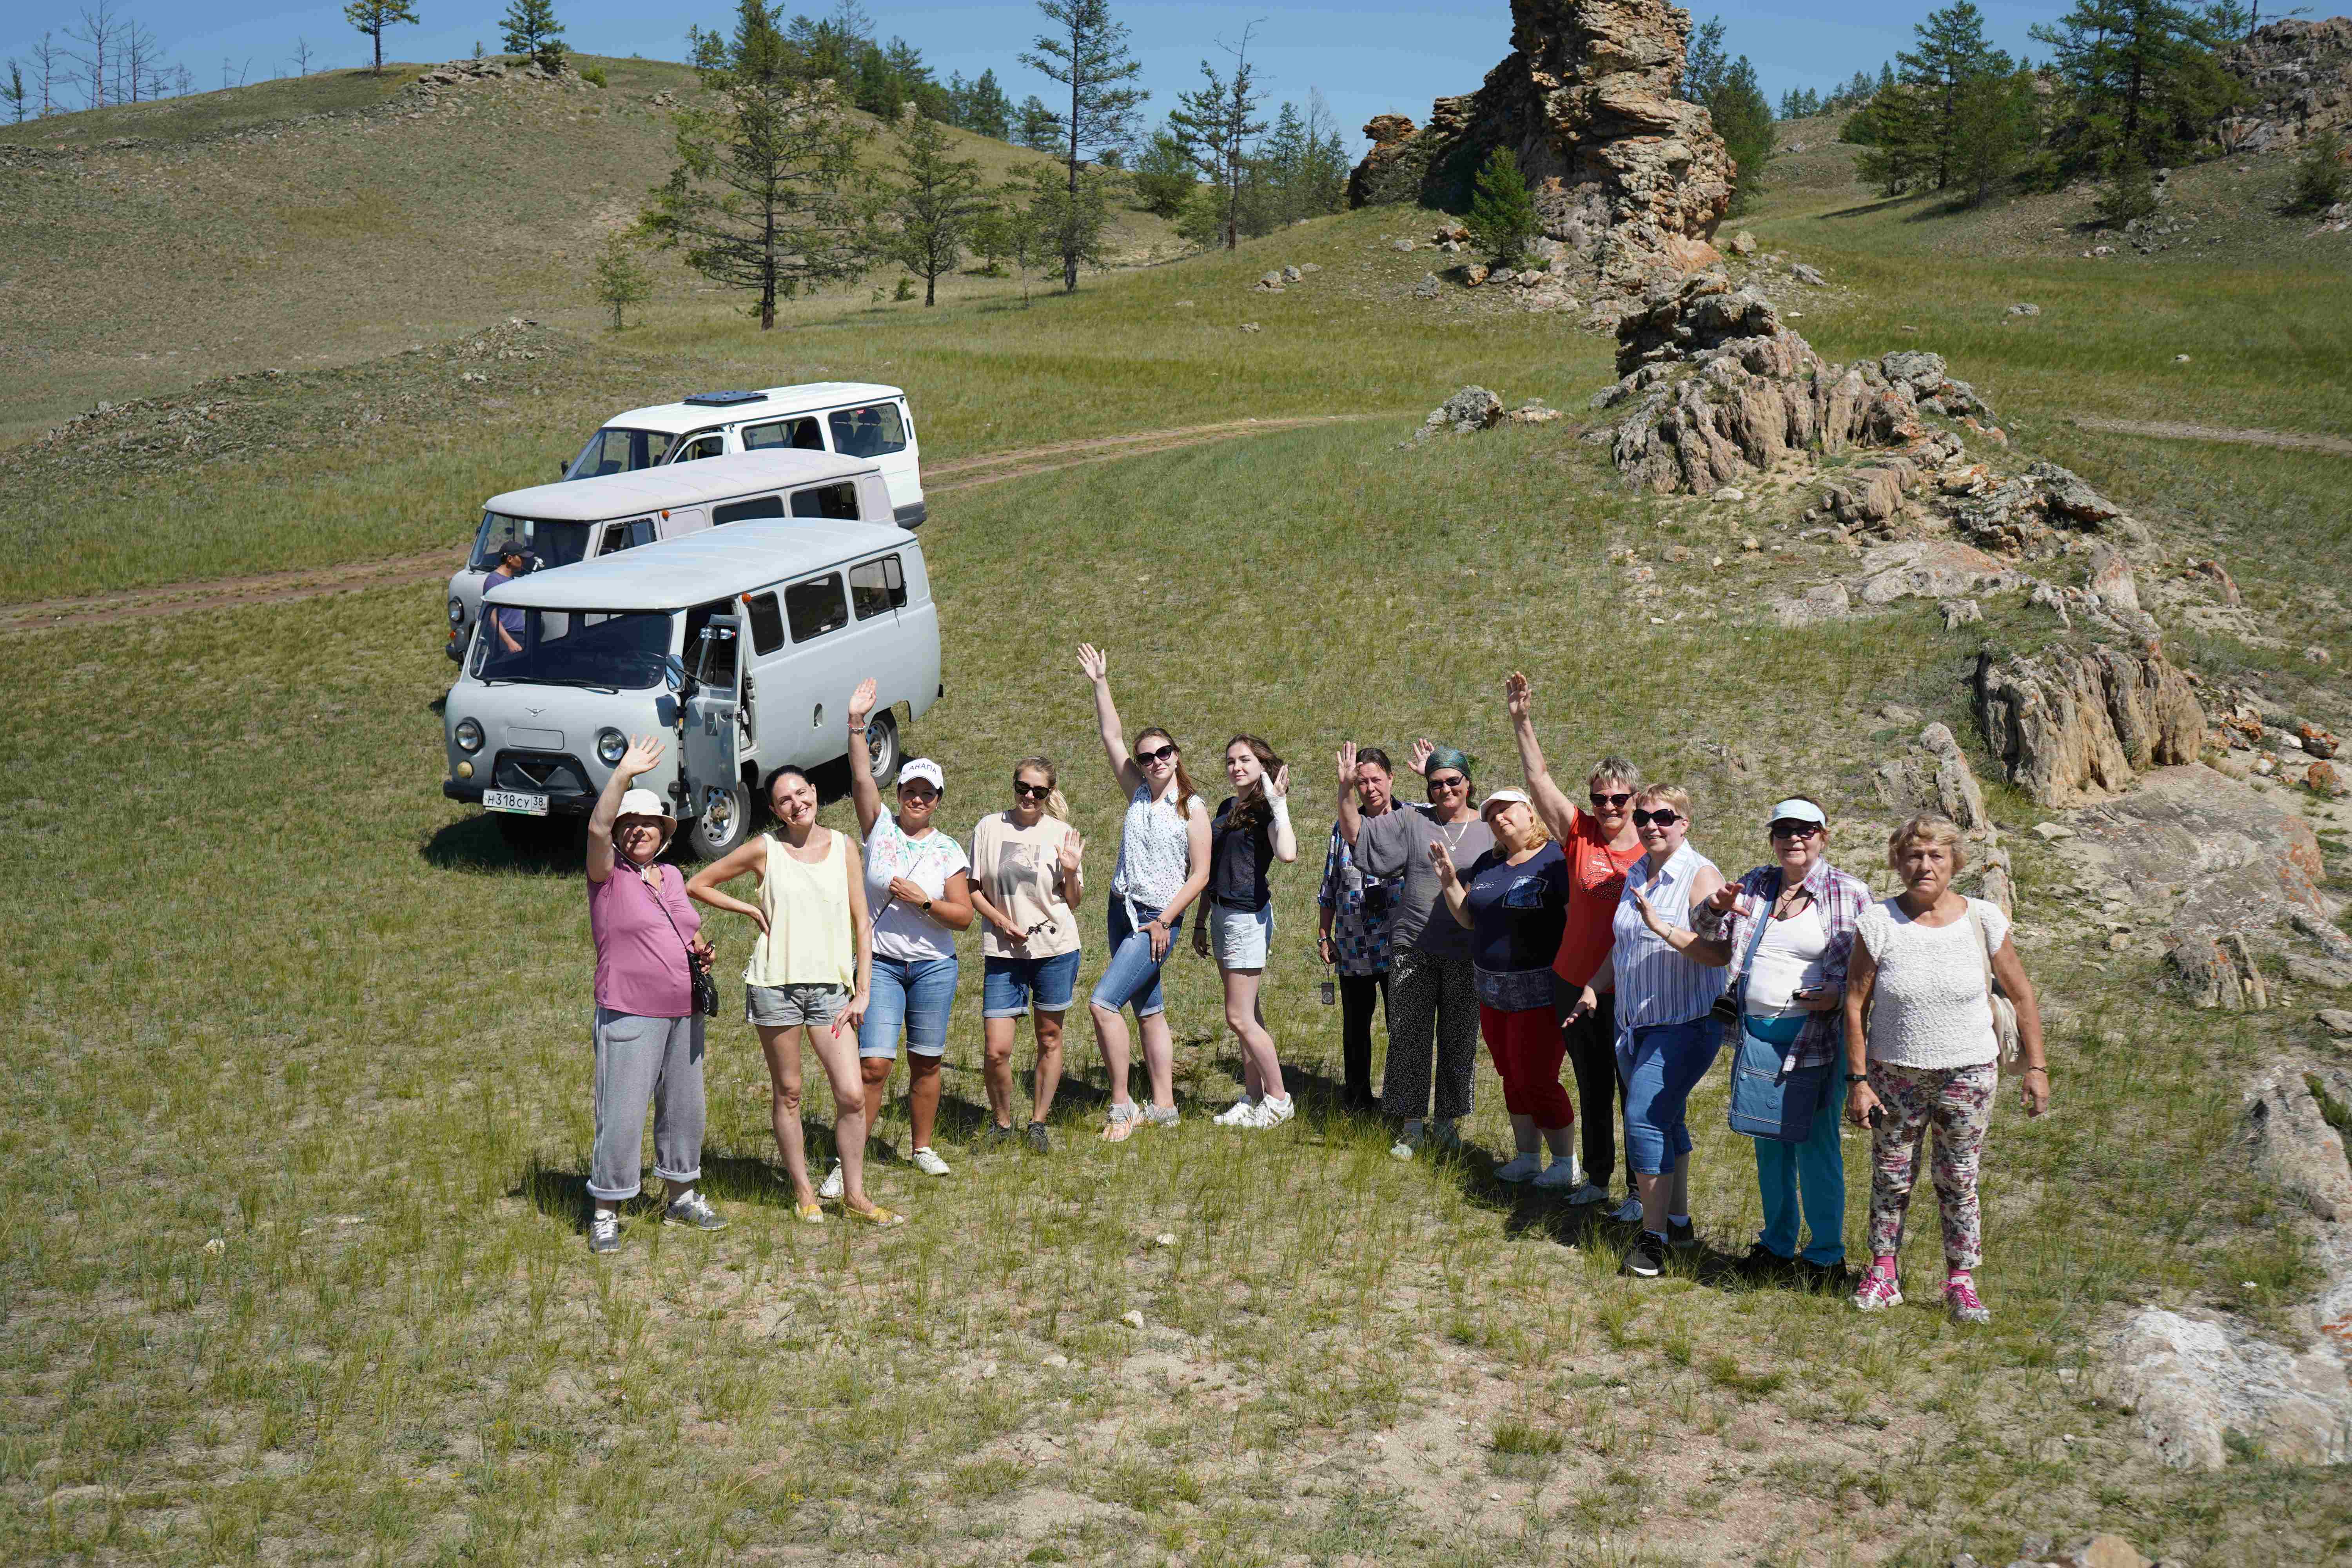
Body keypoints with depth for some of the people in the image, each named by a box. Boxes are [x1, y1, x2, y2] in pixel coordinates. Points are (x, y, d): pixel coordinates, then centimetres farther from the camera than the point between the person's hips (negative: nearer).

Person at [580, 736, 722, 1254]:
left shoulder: (672, 876, 14)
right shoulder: (609, 875, -5)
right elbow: (596, 828, -25)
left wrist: (701, 951, 7)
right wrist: (624, 774, -29)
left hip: (684, 1015, 7)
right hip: (629, 1017, -7)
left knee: (684, 1108, 15)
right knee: (621, 1116, -7)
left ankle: (681, 1197, 31)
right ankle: (606, 1214, 4)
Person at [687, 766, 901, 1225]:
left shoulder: (843, 848, 5)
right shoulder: (765, 850, 0)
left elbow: (860, 924, 6)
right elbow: (697, 885, 8)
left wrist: (863, 991, 0)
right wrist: (751, 910, 0)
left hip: (831, 986, 1)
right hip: (776, 985, -1)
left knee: (852, 1095, -5)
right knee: (788, 1094, 7)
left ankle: (855, 1196, 9)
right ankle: (804, 1193, 21)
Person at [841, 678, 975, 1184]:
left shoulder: (948, 850, 3)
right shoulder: (881, 829, 2)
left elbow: (963, 916, -2)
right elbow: (862, 779, -13)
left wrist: (923, 900, -15)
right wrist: (856, 724, -23)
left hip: (934, 966, 2)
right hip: (881, 964, -2)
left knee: (926, 1063, 9)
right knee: (874, 1064, -10)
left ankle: (923, 1147, 26)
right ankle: (847, 1162, -5)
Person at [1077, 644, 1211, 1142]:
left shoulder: (1192, 807, -6)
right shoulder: (1138, 793, 8)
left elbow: (1200, 875, -8)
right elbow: (1111, 738, 8)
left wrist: (1164, 920, -14)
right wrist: (1100, 684, 5)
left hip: (1158, 920, -6)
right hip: (1123, 910, 6)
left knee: (1103, 1002, -18)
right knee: (1149, 1011, 12)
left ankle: (1122, 1106, -11)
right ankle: (1164, 1107, 20)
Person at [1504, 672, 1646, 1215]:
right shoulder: (1579, 835, -2)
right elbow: (1539, 778, -5)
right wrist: (1522, 721, -13)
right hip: (1577, 985, 3)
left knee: (1635, 1091, 6)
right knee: (1592, 1089, 17)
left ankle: (1640, 1190, 17)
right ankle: (1597, 1177, 31)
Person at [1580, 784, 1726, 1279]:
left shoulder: (1701, 876, -12)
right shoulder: (1636, 874, 11)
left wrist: (1662, 927, -32)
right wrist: (1595, 987, 22)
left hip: (1685, 1023, -7)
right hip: (1633, 1020, 7)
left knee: (1645, 1118, -15)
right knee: (1665, 1121, 14)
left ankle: (1653, 1236, -8)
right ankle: (1679, 1223, 25)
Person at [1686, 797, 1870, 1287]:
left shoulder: (1851, 893, -2)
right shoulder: (1755, 885, 10)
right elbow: (1706, 939, 17)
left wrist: (1840, 995, -18)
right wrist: (1716, 908, -5)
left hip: (1818, 1037, -5)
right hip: (1759, 1034, 5)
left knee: (1816, 1145, -3)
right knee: (1769, 1145, 13)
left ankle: (1827, 1256, 10)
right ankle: (1777, 1245, 27)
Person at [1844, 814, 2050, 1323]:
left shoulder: (1983, 921, -4)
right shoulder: (1878, 924, -7)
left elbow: (2022, 996, 5)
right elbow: (1855, 1004, -3)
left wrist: (2035, 1066, 2)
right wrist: (1858, 1080, -6)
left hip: (1968, 1073, 0)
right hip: (1894, 1074, 0)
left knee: (1959, 1180, 4)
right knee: (1890, 1177, 8)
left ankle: (1962, 1283, 15)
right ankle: (1882, 1273, 24)